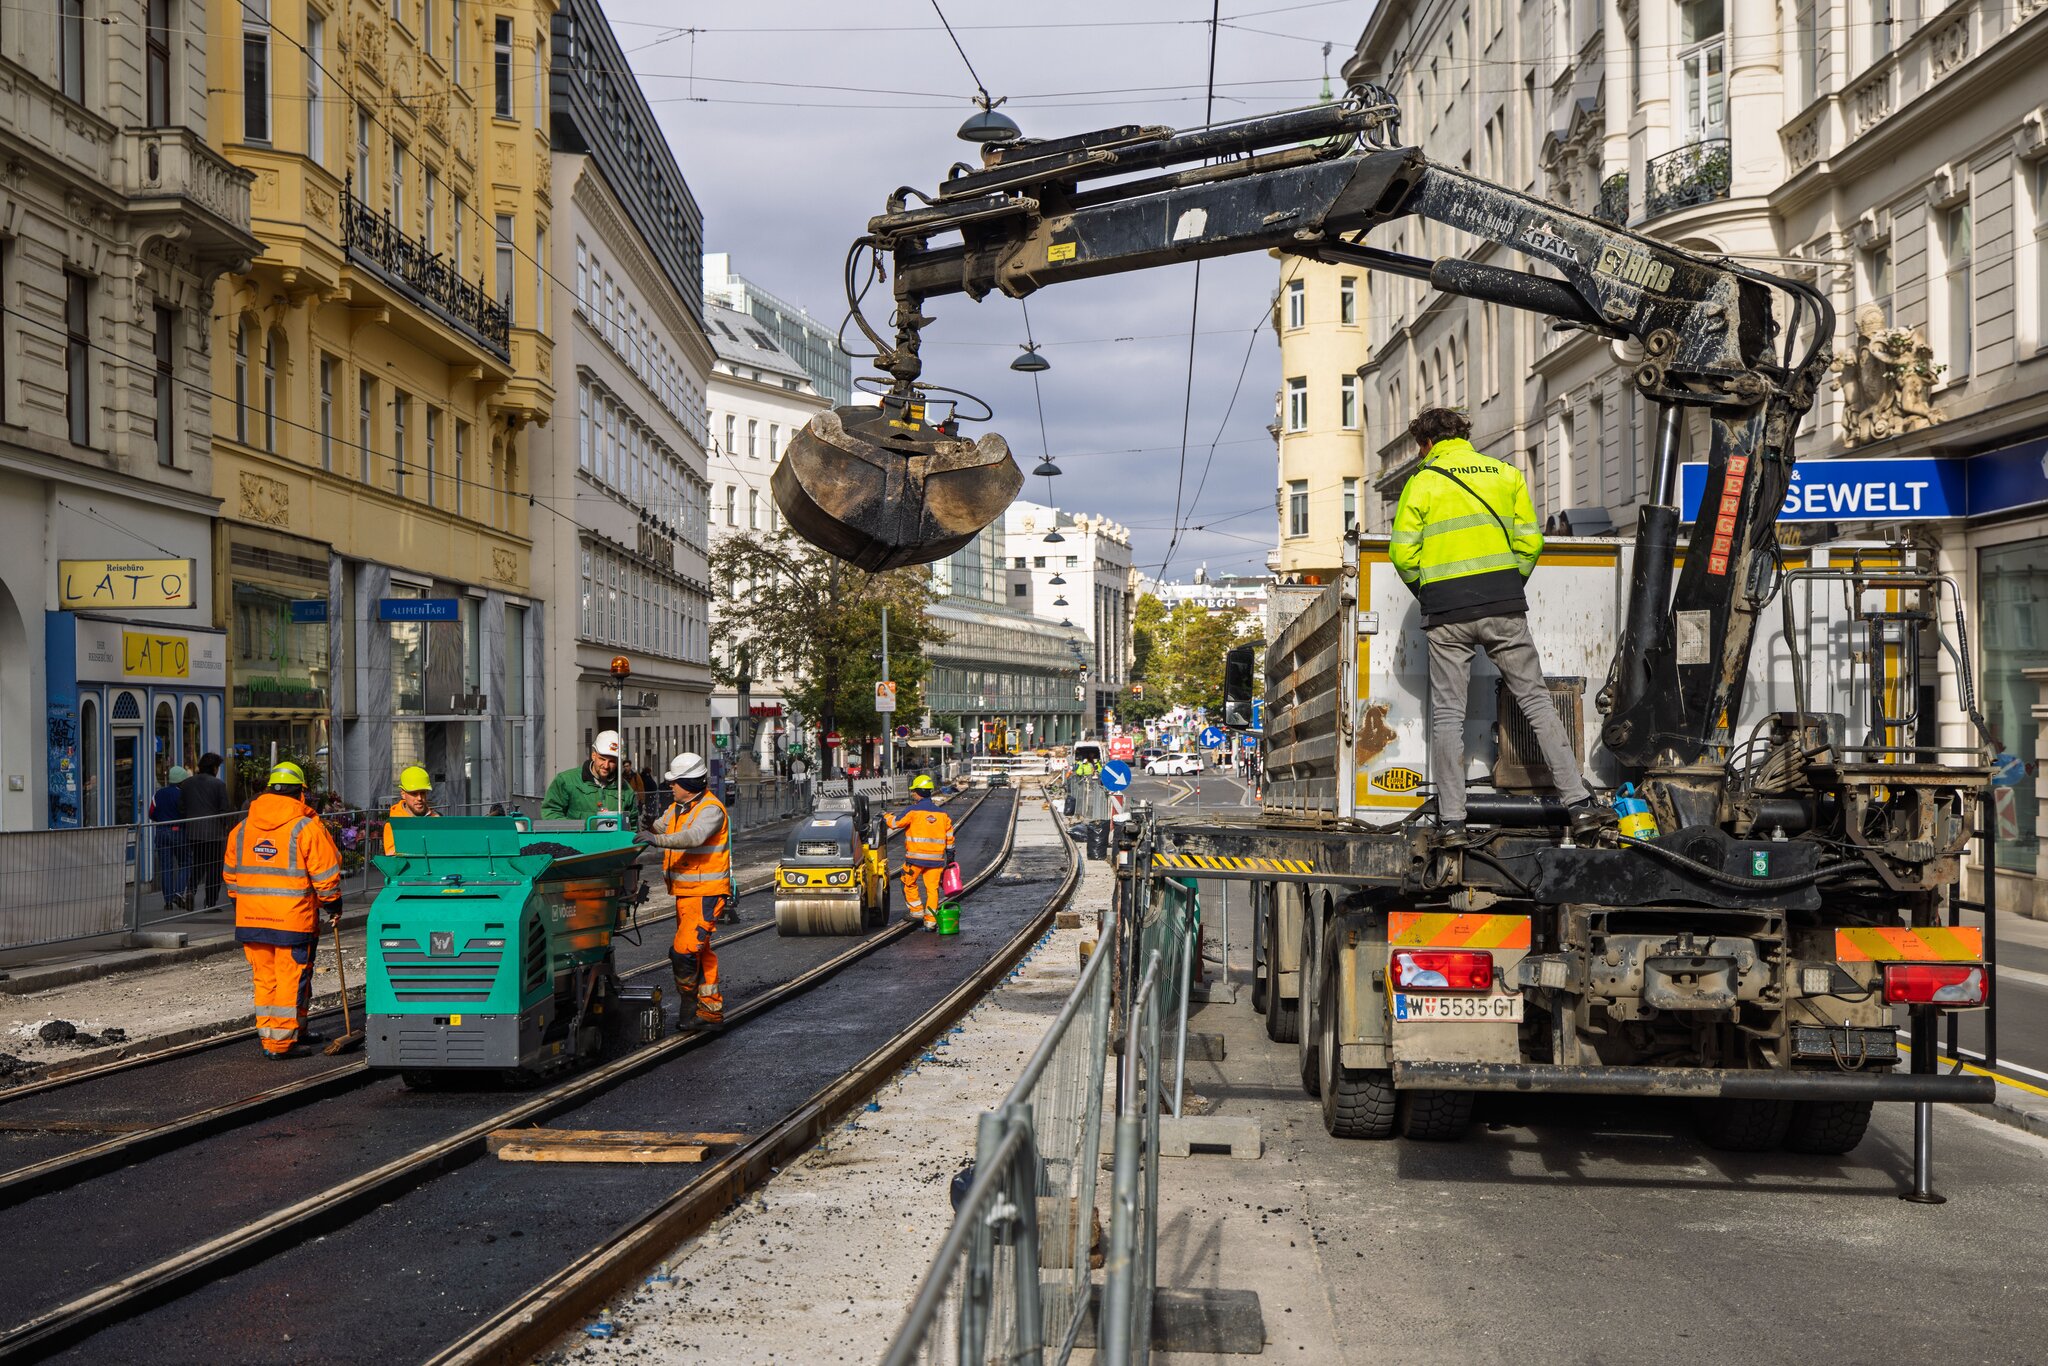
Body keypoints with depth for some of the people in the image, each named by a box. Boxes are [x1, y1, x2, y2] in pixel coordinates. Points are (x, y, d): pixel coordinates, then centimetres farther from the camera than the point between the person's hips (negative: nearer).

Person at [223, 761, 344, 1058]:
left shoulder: (243, 828, 11)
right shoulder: (307, 827, -8)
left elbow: (232, 873, 18)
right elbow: (325, 872, -7)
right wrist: (332, 903, 6)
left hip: (251, 918, 6)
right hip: (293, 917, -6)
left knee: (265, 977, 13)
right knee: (291, 977, 0)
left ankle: (282, 1033, 21)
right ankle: (281, 1041, 1)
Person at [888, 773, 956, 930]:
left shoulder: (913, 810, -9)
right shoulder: (942, 812, 7)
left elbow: (896, 823, -2)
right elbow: (949, 836, 12)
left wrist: (887, 817, 19)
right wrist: (950, 855, 22)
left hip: (916, 857, -4)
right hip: (936, 858, 4)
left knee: (909, 883, 17)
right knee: (932, 888, 7)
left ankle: (916, 911, 19)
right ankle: (931, 920, 5)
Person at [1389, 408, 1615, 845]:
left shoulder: (1422, 482, 3)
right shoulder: (1505, 473, 11)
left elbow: (1402, 551, -3)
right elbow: (1530, 541, 7)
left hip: (1446, 615, -2)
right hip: (1503, 607, 2)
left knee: (1447, 714, 3)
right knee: (1536, 701, 6)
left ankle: (1451, 821, 1)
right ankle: (1579, 804, 0)